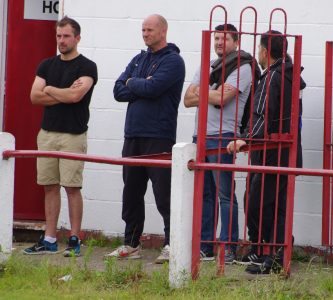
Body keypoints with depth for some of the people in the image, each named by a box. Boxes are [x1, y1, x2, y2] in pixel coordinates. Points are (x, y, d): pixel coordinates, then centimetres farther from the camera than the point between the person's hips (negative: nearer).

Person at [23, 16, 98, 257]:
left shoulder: (87, 67, -3)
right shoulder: (47, 65, 13)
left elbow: (76, 95, -18)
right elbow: (35, 96, 2)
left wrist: (49, 90, -2)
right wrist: (64, 94, -7)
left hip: (73, 135, -5)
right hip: (47, 133, 5)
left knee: (72, 187, -5)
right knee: (50, 187, 7)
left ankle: (75, 240, 0)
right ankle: (49, 239, 10)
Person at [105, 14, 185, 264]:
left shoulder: (172, 61, -5)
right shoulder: (139, 60, 17)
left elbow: (153, 88, -20)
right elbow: (119, 91, 7)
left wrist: (132, 83, -1)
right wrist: (142, 86, -8)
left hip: (159, 138, -7)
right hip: (133, 135, 7)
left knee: (164, 193, -8)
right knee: (132, 192, 10)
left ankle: (172, 244, -4)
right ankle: (131, 245, 17)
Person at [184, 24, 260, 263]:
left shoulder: (242, 68, -3)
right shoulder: (207, 67, 19)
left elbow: (222, 99, -15)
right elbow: (188, 99, 10)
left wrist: (200, 92, 2)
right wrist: (213, 93, -6)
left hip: (222, 137, -7)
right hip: (200, 136, 7)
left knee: (225, 194, -7)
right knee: (204, 193, 9)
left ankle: (229, 248, -5)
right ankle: (205, 247, 14)